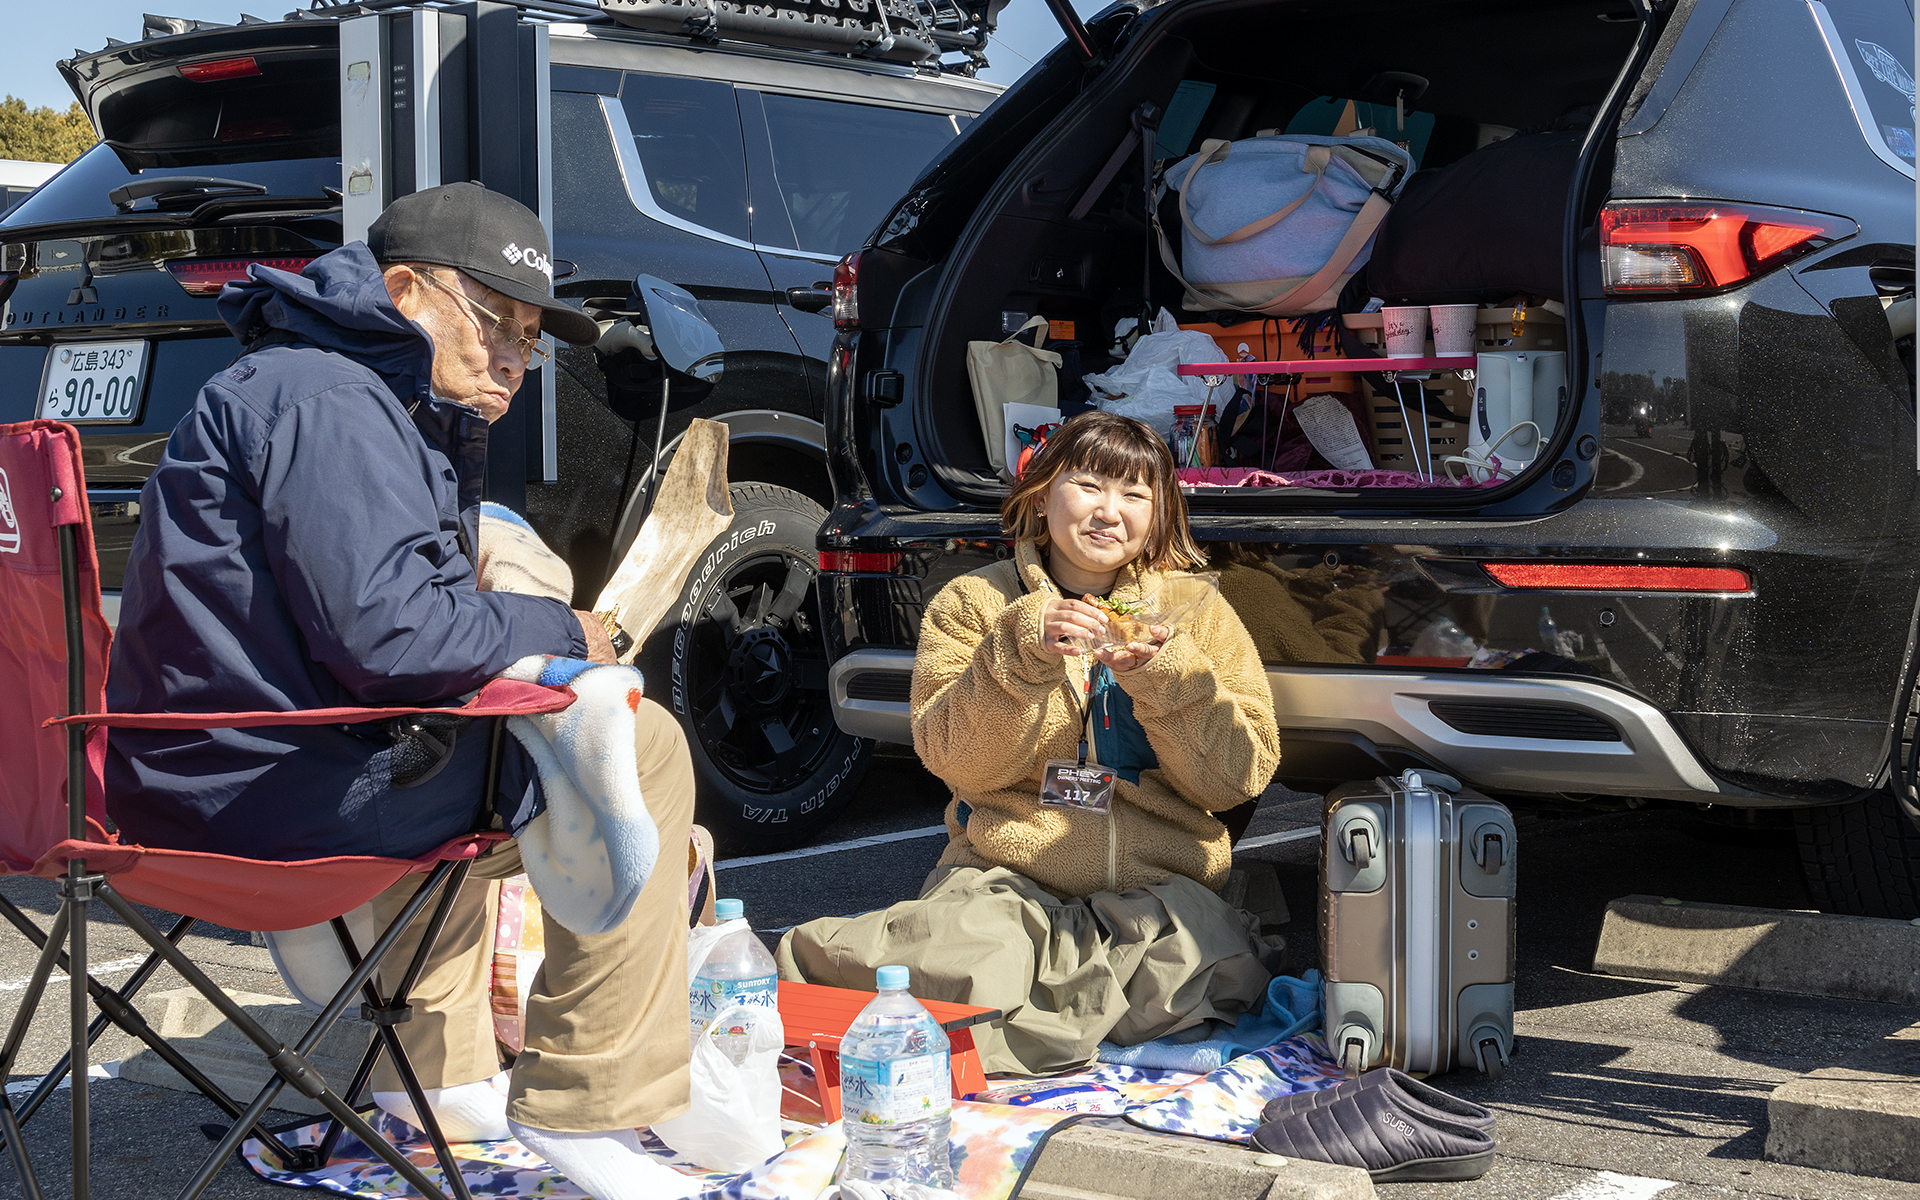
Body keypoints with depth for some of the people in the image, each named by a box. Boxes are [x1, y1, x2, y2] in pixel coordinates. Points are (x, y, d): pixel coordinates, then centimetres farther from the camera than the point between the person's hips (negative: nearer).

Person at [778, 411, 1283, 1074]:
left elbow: (1239, 777, -1)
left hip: (1158, 882, 3)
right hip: (1003, 873, -3)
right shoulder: (974, 603, 7)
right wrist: (1023, 652, -19)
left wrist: (1164, 676, -15)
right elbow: (955, 759, -6)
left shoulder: (1198, 611, 9)